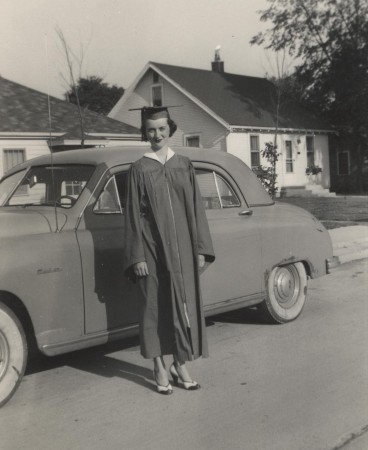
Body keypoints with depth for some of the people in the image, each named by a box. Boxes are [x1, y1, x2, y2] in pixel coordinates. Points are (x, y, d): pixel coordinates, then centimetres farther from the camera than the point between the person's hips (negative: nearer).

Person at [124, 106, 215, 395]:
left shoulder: (184, 165, 7)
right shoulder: (139, 169, 1)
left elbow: (196, 208, 7)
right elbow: (133, 215, -2)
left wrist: (200, 249, 2)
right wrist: (137, 256, -8)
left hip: (182, 247, 2)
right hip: (152, 248, -2)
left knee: (184, 304, 6)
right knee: (155, 305, 4)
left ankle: (180, 365, 20)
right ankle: (160, 369, 16)